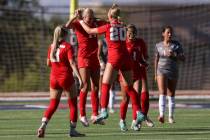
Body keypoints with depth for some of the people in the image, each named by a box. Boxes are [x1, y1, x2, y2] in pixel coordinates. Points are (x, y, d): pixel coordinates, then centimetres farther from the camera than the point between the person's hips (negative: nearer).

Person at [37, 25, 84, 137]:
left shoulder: (52, 47, 6)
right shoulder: (67, 46, -9)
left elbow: (48, 63, 14)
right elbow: (72, 63, -17)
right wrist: (79, 78, -19)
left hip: (54, 78, 5)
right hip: (66, 78, -5)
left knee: (53, 104, 10)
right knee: (73, 104, 9)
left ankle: (43, 125, -12)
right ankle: (72, 130, 9)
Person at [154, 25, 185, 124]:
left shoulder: (176, 45, 0)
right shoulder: (158, 45, 5)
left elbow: (183, 58, -4)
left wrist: (174, 55, -21)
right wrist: (155, 74, 13)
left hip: (173, 73, 1)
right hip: (162, 71, -1)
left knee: (171, 95, 7)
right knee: (162, 93, -18)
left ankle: (171, 117, 18)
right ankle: (161, 115, -30)